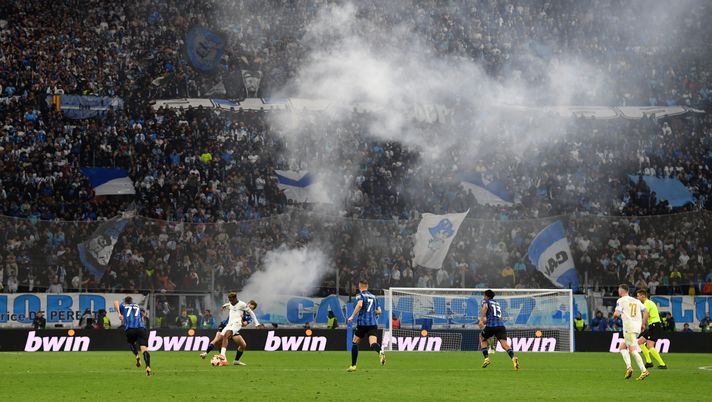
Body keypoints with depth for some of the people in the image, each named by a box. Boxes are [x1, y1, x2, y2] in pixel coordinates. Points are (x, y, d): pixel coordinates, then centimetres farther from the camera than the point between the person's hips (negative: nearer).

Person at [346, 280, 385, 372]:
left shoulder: (360, 295, 2)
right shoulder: (373, 296, 19)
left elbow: (360, 305, -19)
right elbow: (379, 311, 19)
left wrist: (352, 316, -13)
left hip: (362, 322, -4)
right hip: (373, 322, 4)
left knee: (354, 342, 14)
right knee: (373, 343, -12)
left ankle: (353, 366, 17)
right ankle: (380, 352, -47)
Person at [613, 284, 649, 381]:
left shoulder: (621, 300, -1)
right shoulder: (636, 301, 18)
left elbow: (616, 314, -10)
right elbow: (646, 312, 13)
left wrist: (614, 315, 12)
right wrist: (643, 324, 19)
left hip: (629, 328, -7)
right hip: (637, 327, 7)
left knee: (633, 350, -10)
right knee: (623, 347, 17)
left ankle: (644, 371, -21)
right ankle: (628, 367, 1)